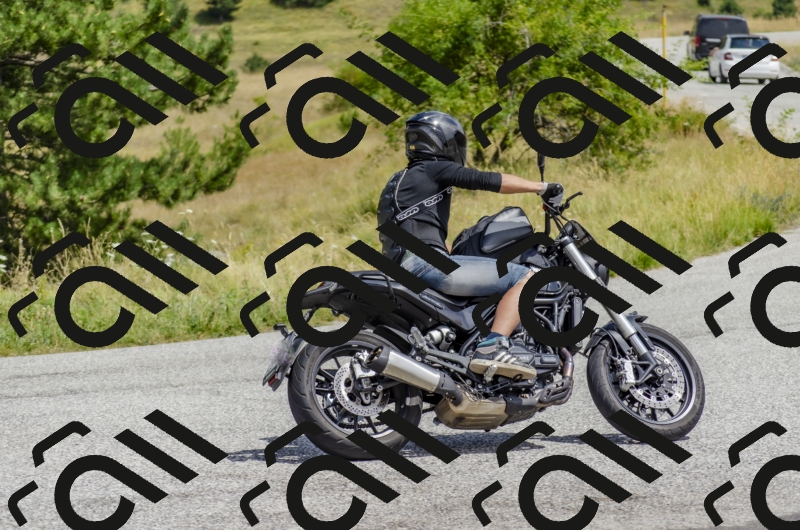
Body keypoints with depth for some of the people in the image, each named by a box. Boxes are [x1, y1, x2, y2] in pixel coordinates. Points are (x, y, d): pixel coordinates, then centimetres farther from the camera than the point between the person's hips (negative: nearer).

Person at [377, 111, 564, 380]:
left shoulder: (403, 179, 28)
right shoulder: (433, 169, 0)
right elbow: (489, 180, -10)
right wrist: (543, 188, -4)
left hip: (405, 269, 10)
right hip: (426, 264, -10)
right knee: (527, 277, -16)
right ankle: (492, 347, -31)